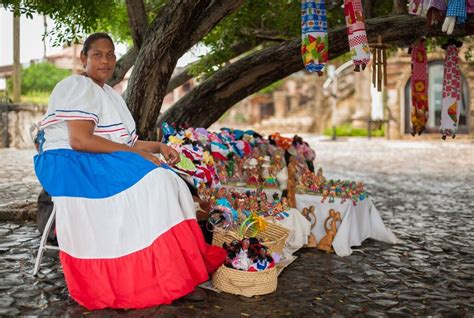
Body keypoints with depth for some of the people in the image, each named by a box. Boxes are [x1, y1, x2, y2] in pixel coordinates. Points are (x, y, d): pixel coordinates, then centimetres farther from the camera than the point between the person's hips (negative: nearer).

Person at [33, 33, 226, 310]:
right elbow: (79, 140, -21)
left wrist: (159, 147, -1)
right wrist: (136, 154, -19)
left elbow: (122, 142, 16)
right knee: (148, 181, -27)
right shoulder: (78, 87, -7)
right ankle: (164, 278, -21)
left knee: (162, 180, -14)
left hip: (100, 164, 8)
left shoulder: (109, 94, 22)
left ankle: (176, 276, -18)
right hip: (72, 165, -8)